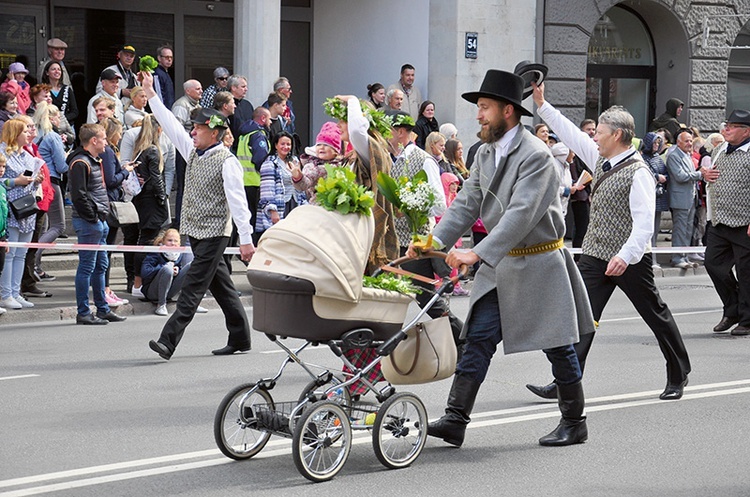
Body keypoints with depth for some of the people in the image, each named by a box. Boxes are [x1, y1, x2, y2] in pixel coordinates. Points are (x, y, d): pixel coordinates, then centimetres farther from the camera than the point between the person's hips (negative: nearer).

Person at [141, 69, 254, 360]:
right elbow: (171, 125, 16)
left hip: (214, 233, -8)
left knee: (192, 287, -11)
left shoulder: (227, 162, -13)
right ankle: (240, 339, 20)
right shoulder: (193, 152, 10)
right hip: (194, 230, 8)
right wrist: (150, 94, 15)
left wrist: (245, 239, -20)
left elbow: (237, 201, -17)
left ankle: (168, 341, -18)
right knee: (221, 286, 13)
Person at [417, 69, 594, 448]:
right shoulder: (486, 153, 7)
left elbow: (521, 214, -29)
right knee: (478, 338, -1)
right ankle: (455, 420, -4)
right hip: (500, 264, 7)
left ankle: (574, 423, 20)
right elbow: (467, 204, 8)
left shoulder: (535, 155, -20)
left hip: (539, 264, -7)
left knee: (557, 347, 5)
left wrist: (479, 254, -35)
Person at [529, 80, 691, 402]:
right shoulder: (601, 160, 8)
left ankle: (678, 376, 25)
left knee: (656, 315, 8)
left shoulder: (638, 173, -16)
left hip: (629, 261, -7)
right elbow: (571, 135, 18)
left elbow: (644, 222, -22)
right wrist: (542, 105, 16)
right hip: (595, 256, 7)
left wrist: (626, 255, -31)